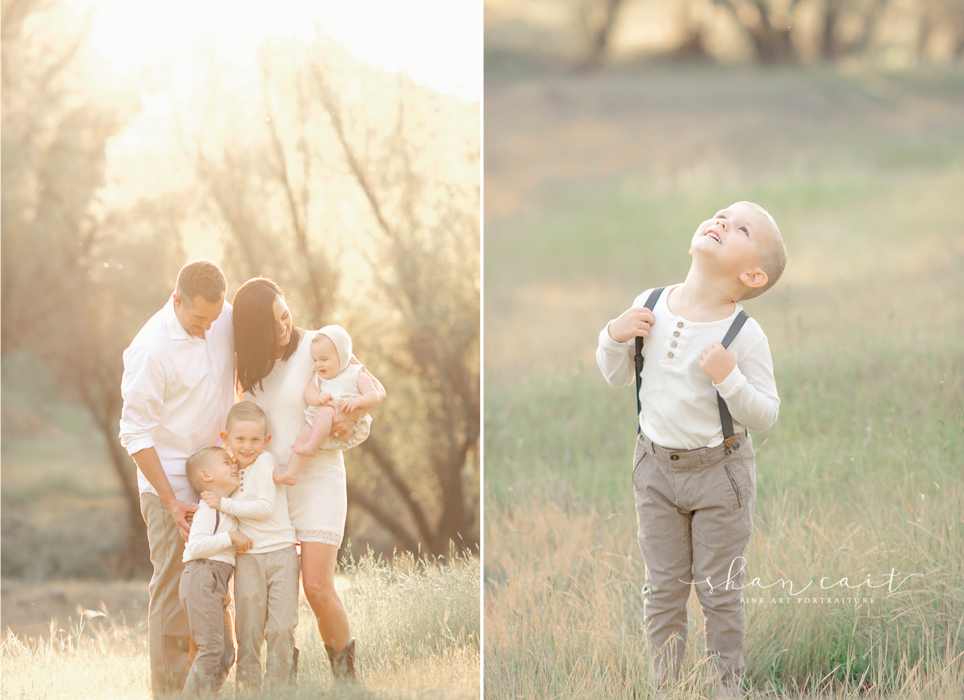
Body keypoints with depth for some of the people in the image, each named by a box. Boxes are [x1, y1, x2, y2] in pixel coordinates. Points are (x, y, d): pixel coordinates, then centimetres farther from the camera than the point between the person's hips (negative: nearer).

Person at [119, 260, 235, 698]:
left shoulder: (224, 318, -3)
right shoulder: (151, 350, -22)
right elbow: (135, 433, -17)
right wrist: (170, 501, -18)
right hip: (169, 480, -6)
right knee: (174, 586, -8)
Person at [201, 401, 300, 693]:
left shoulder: (265, 462, -7)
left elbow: (265, 507, -16)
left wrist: (223, 503, -15)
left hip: (280, 552, -5)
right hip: (247, 559, 5)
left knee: (281, 628, -4)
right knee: (248, 630, 2)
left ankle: (280, 687, 4)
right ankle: (247, 688, 8)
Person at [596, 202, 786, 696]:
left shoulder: (745, 336, -19)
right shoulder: (650, 308, -8)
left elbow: (765, 416, -16)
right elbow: (617, 376, 5)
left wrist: (729, 377, -32)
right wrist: (614, 337, -14)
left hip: (719, 471, -3)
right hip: (657, 465, 3)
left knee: (718, 590, 9)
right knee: (663, 586, 14)